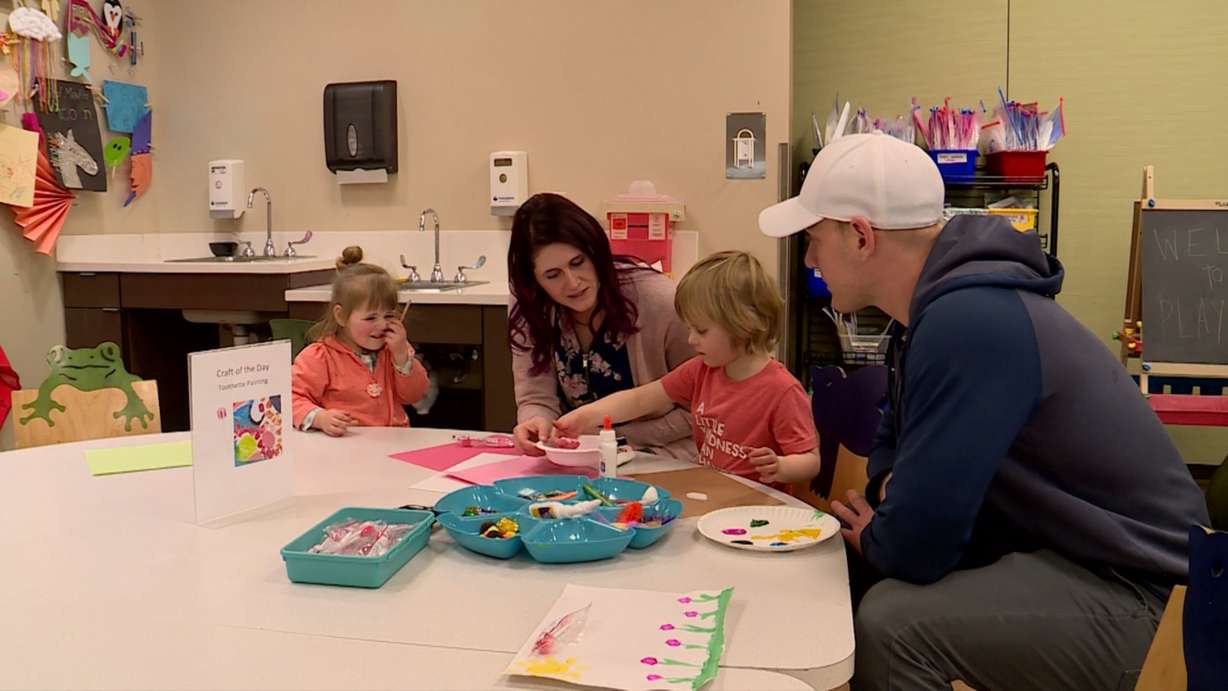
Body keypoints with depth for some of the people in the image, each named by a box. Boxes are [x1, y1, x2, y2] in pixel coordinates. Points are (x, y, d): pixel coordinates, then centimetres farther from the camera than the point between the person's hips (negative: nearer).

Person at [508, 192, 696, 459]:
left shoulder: (658, 301, -20)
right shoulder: (527, 308, -8)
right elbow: (536, 398, -5)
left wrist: (622, 437, -14)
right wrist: (537, 423, -27)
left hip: (663, 458, -4)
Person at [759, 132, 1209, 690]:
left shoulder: (968, 323, -29)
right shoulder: (940, 306, 2)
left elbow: (914, 545, -29)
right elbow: (895, 438, 16)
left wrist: (875, 537, -7)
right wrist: (893, 490, -5)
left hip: (1131, 594, -9)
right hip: (1056, 551, 9)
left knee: (891, 622, -26)